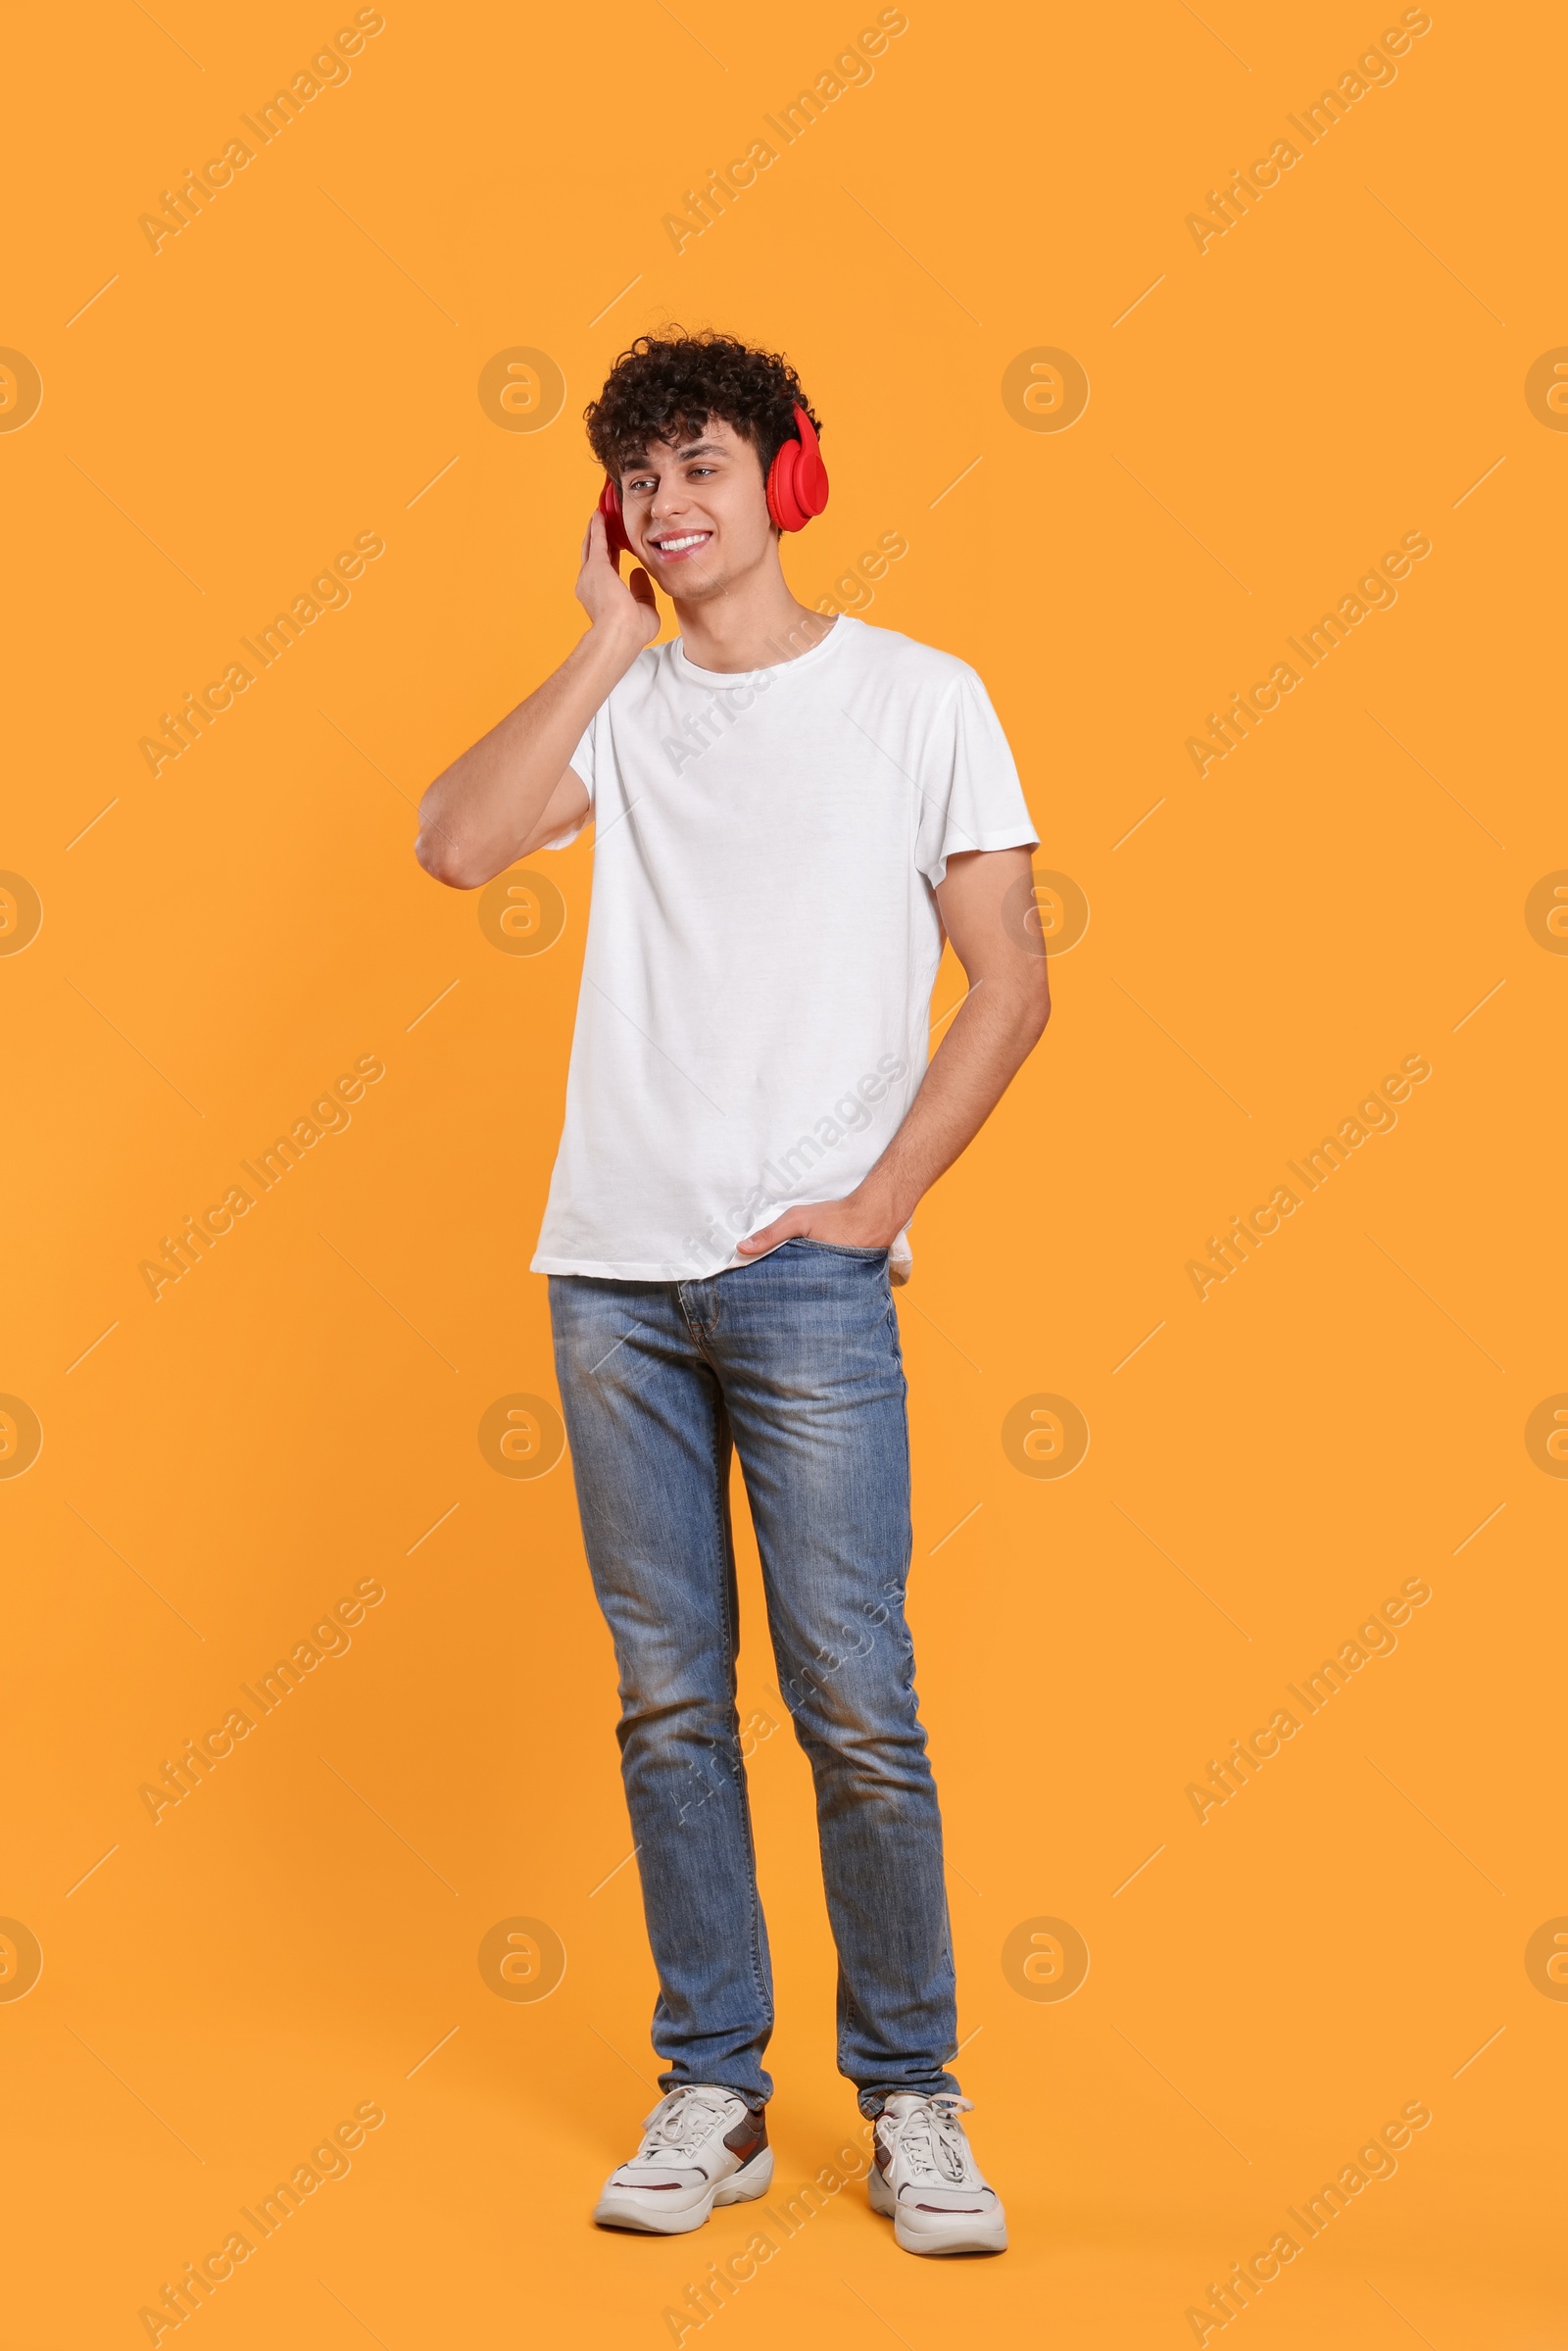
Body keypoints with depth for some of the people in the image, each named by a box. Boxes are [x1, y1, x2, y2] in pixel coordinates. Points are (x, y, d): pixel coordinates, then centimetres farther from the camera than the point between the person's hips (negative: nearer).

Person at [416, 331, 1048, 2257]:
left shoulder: (917, 699, 5)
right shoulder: (615, 704, 13)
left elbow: (1012, 981, 2)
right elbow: (457, 846, -5)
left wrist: (877, 1200, -7)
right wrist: (611, 646, -2)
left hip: (808, 1273, -3)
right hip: (613, 1265, 3)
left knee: (854, 1702, -4)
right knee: (669, 1702, 7)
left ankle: (910, 2098, 12)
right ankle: (711, 2092, 18)